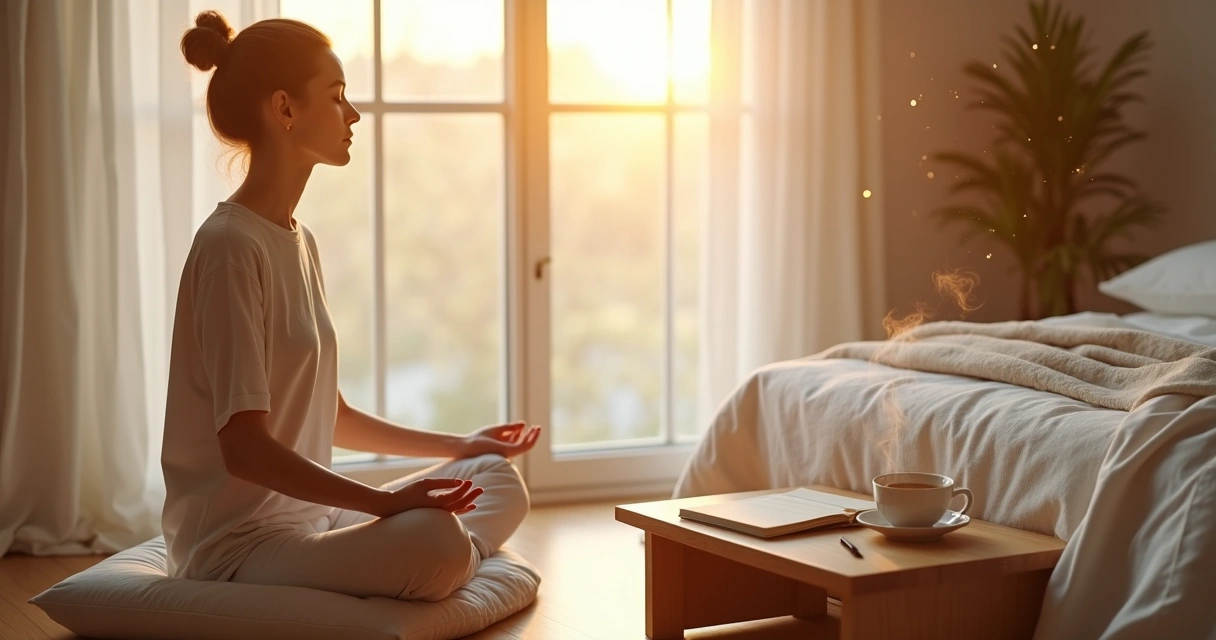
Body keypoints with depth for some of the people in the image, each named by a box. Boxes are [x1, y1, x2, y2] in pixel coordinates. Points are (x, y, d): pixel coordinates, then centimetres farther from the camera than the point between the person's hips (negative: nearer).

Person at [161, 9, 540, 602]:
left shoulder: (299, 242, 14)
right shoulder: (231, 246, -15)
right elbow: (245, 449, -22)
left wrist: (458, 447, 23)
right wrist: (384, 502, -28)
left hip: (306, 515, 10)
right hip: (238, 545, -10)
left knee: (502, 481, 11)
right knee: (433, 541, -34)